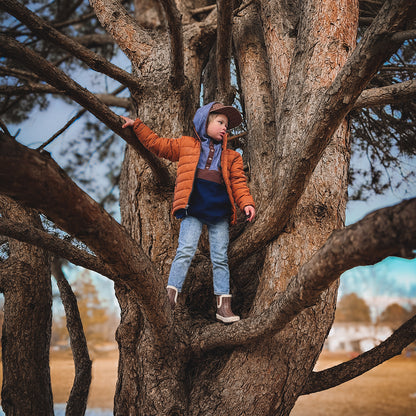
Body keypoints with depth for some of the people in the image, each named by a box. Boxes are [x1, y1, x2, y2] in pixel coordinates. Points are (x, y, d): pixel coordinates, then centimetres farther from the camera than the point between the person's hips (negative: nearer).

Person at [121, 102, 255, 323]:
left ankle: (224, 306, 8)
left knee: (220, 258, 4)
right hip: (193, 209, -3)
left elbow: (238, 182, 12)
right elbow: (157, 143, 18)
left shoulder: (231, 157, 21)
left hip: (220, 213, 3)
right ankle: (170, 297, -12)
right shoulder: (186, 145, 14)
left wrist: (246, 203, -4)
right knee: (185, 251, -14)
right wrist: (137, 126, 15)